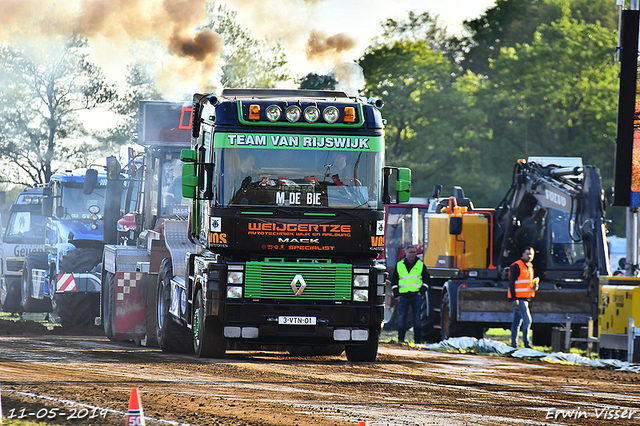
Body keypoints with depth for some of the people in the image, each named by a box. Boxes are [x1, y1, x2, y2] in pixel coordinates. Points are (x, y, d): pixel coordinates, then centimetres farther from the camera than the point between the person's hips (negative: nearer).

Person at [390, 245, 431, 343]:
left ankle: (418, 339, 3)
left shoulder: (421, 265, 8)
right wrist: (396, 294, 5)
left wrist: (422, 291, -2)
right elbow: (394, 280, 14)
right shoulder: (399, 265, 11)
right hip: (403, 295, 1)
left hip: (416, 295, -1)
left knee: (417, 318, 0)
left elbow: (426, 279, 11)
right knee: (401, 318, -1)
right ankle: (400, 339, 3)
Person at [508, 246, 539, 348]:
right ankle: (526, 344, -13)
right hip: (518, 298, -9)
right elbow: (511, 283, -14)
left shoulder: (529, 267, 17)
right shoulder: (517, 266, -10)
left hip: (525, 298, 9)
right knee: (527, 320, -14)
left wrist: (534, 287, 5)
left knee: (517, 322, 10)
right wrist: (514, 298, -20)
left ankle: (514, 345, 13)